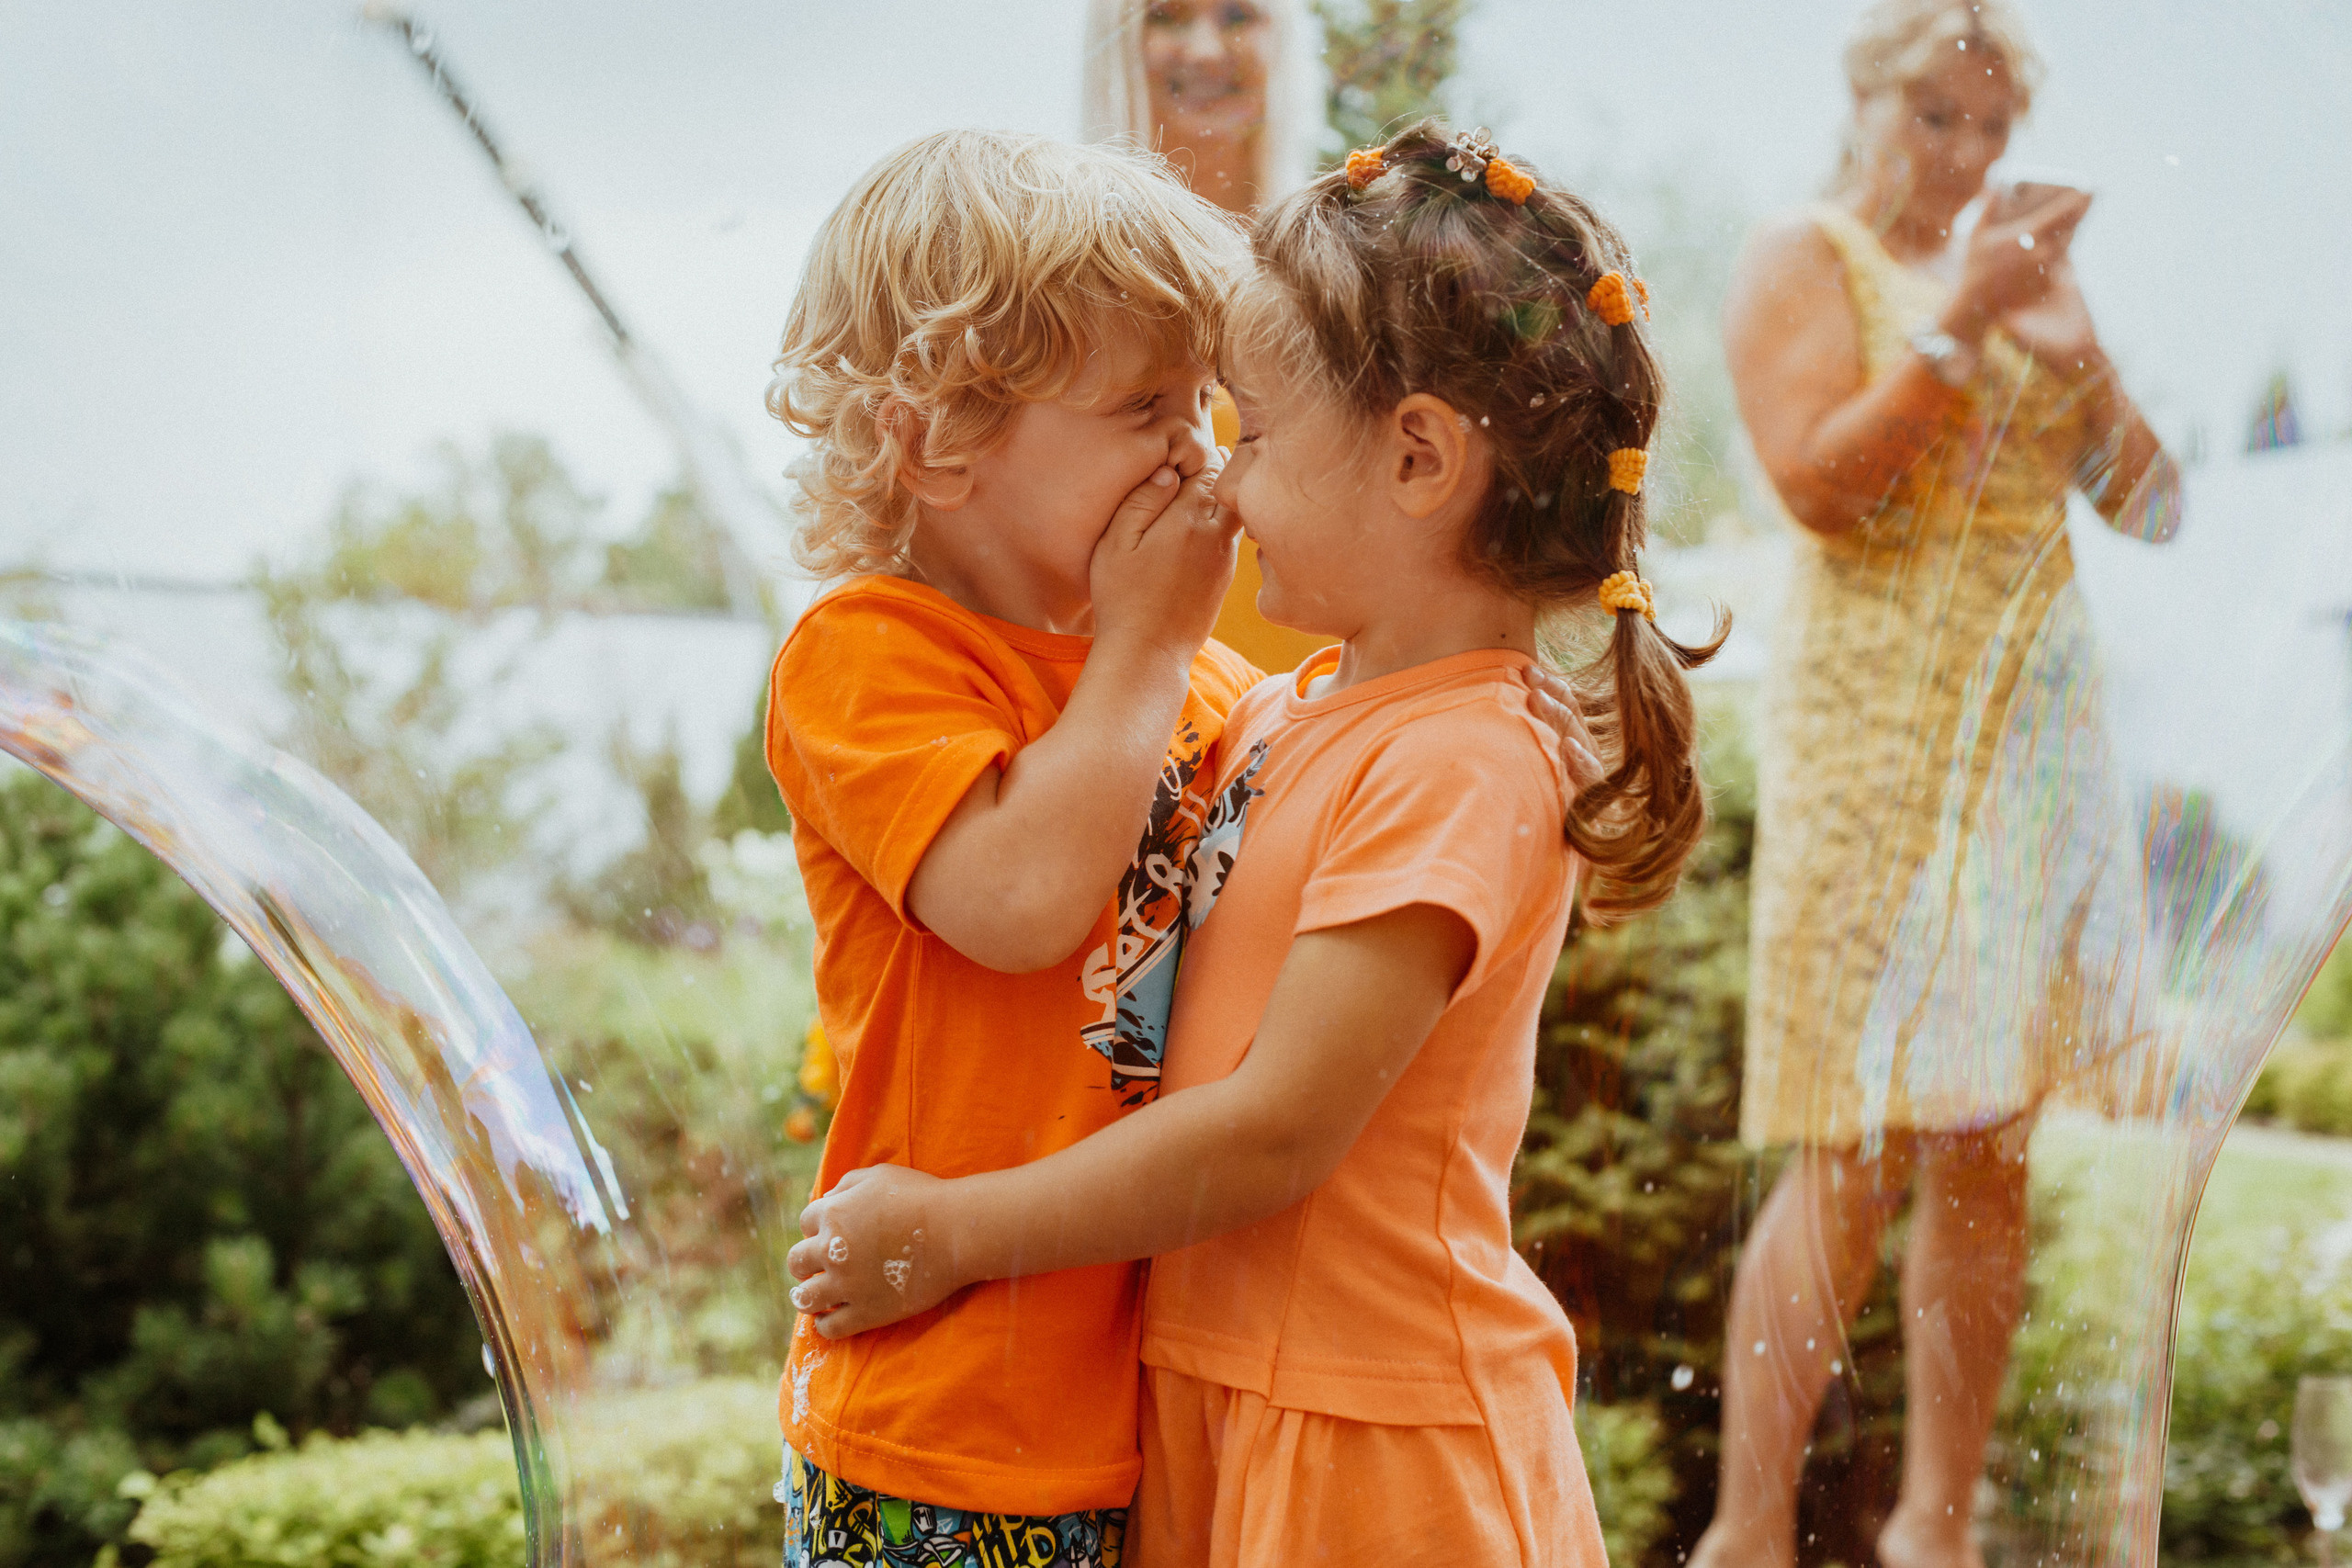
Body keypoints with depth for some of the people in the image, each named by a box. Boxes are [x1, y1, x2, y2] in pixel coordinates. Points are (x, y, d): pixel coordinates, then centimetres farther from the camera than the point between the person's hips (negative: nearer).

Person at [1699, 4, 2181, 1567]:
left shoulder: (2024, 263, 16)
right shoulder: (1802, 258, 1)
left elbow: (2155, 509, 12)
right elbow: (1819, 482, -15)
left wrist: (2078, 354, -3)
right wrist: (1961, 326, -16)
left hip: (2036, 722, 6)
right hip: (1877, 723, -5)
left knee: (1989, 1152, 6)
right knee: (1855, 1161, -8)